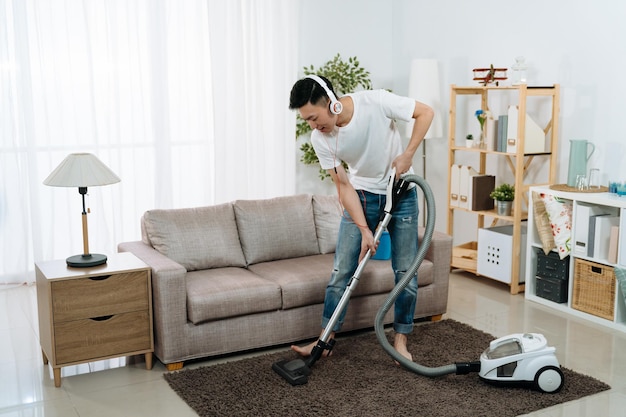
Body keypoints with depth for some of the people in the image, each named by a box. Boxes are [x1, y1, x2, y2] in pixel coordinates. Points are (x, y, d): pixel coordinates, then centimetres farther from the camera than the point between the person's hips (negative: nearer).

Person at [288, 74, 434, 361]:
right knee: (341, 270, -1)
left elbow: (425, 112, -14)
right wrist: (364, 229, -19)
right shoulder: (320, 139, -17)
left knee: (406, 271, 2)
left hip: (401, 194, -1)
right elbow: (344, 186, -13)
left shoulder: (376, 101, -25)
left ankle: (400, 340, 17)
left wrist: (408, 154, -21)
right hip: (361, 196, 2)